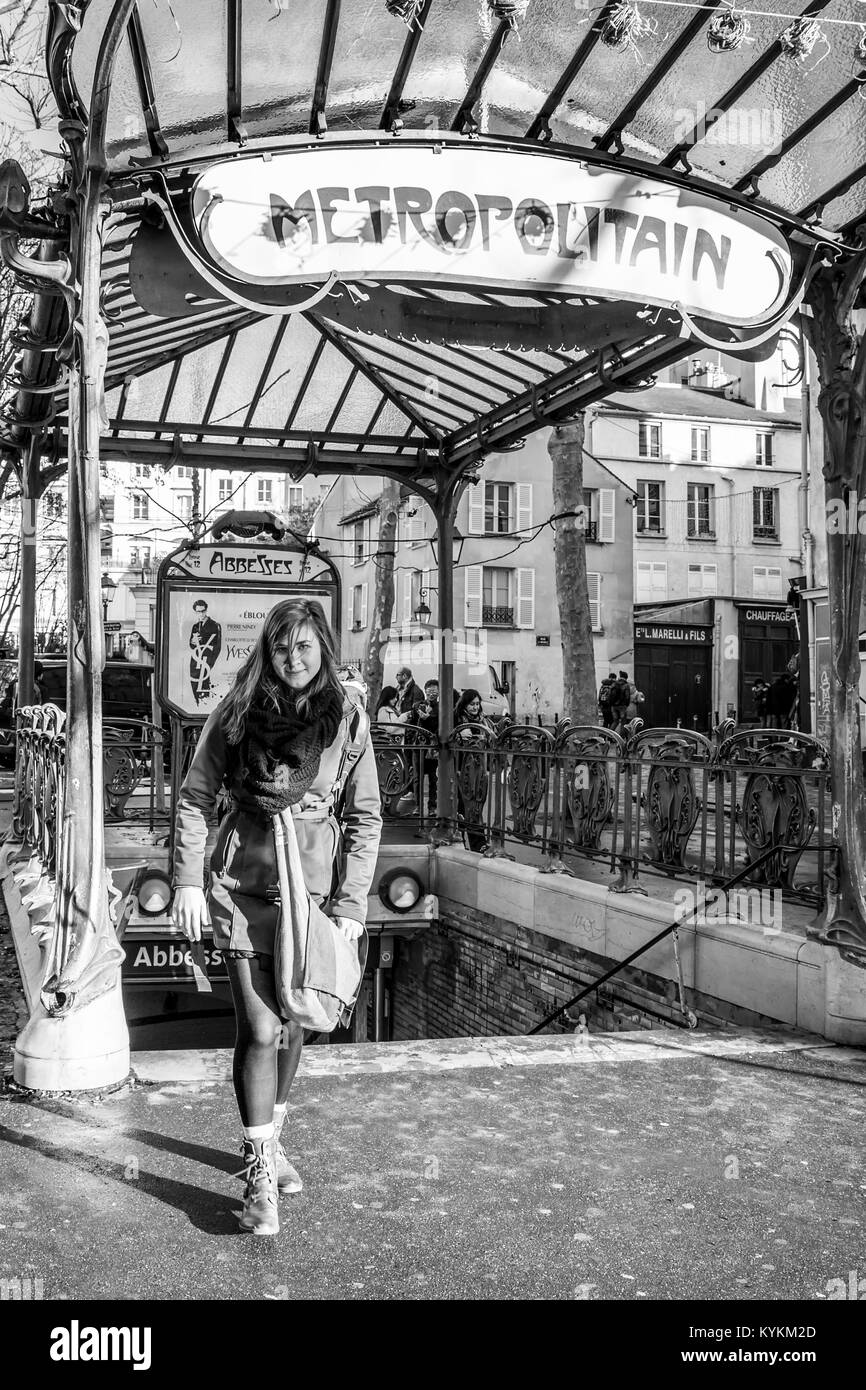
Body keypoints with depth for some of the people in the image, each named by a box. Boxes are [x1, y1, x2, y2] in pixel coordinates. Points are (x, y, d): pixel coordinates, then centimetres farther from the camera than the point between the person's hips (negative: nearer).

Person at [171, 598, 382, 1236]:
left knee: (293, 1023, 14)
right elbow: (195, 799, 2)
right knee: (260, 1030, -7)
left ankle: (271, 1135, 37)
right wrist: (188, 881, -6)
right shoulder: (238, 713, -1)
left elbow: (365, 818, 2)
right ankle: (260, 1174, 5)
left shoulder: (347, 718, 0)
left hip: (314, 891, 2)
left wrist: (351, 903, -4)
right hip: (243, 889, -2)